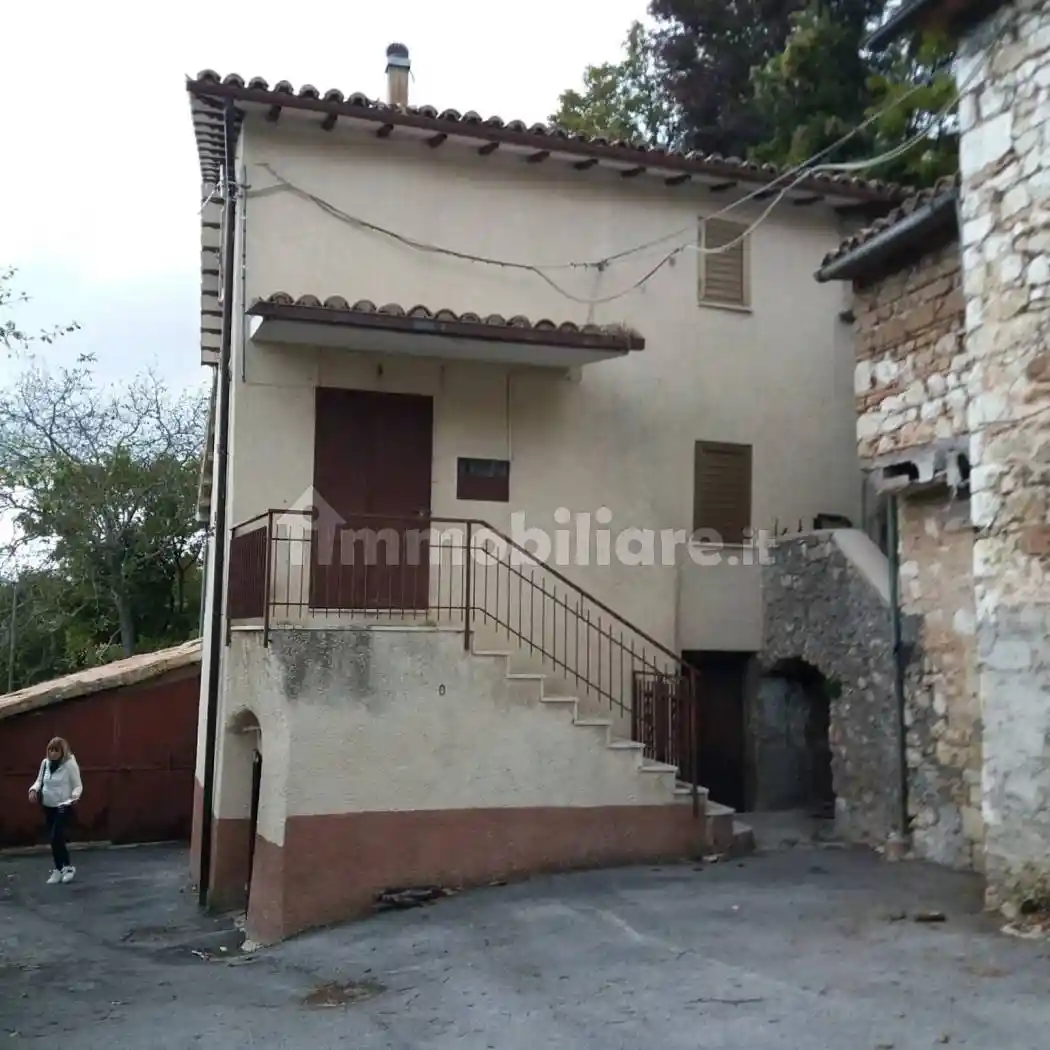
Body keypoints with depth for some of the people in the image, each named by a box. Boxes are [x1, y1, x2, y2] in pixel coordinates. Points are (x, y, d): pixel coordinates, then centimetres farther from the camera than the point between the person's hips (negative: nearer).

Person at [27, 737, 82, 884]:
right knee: (53, 839, 12)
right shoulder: (45, 763, 2)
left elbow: (78, 785, -10)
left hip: (63, 807, -6)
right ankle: (59, 868, 25)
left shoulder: (70, 764, -14)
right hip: (48, 806, 6)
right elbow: (39, 780, 15)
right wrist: (34, 789, -6)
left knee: (56, 838, -13)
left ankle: (68, 867, 3)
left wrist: (74, 796, -30)